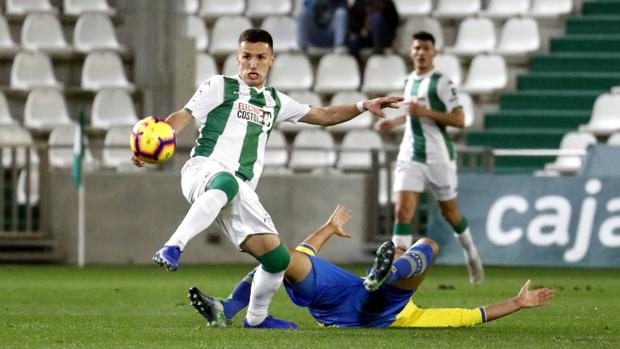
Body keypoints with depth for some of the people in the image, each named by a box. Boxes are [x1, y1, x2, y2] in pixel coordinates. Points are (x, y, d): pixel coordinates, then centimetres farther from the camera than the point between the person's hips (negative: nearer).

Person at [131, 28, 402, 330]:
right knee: (226, 183, -44)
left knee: (277, 258, -3)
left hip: (241, 192, 6)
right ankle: (172, 249, -48)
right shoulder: (221, 86, 11)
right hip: (204, 170, -6)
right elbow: (182, 117, 1)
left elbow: (324, 116, 35)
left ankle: (256, 318, 22)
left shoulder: (275, 101, 27)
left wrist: (364, 106, 22)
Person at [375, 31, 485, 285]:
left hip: (438, 157, -5)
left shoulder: (441, 83, -9)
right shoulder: (409, 82, 12)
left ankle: (471, 254, 37)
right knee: (402, 211, -12)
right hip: (410, 156, 5)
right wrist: (395, 122, 16)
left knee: (449, 212, 10)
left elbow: (459, 120, -16)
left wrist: (425, 112, -22)